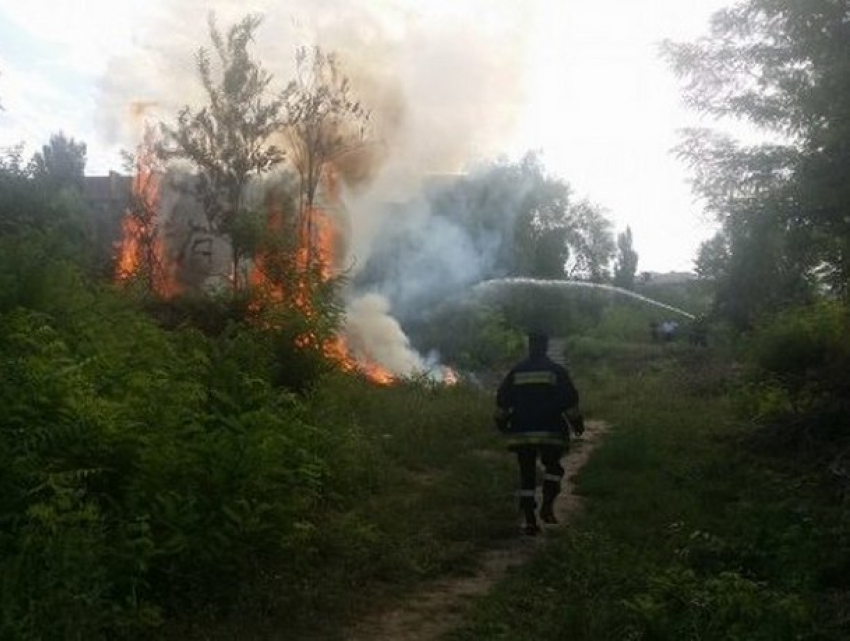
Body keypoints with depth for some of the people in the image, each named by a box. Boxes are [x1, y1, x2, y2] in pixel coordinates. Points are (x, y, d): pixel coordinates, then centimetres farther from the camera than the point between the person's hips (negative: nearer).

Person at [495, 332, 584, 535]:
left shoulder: (516, 371, 5)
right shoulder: (556, 371, -2)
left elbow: (502, 399, 7)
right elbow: (569, 399, -3)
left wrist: (502, 422, 20)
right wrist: (576, 422, 9)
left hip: (522, 433, 2)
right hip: (550, 433, -2)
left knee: (527, 475, 7)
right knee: (553, 468, 17)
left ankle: (529, 520, 5)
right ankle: (547, 506, -1)